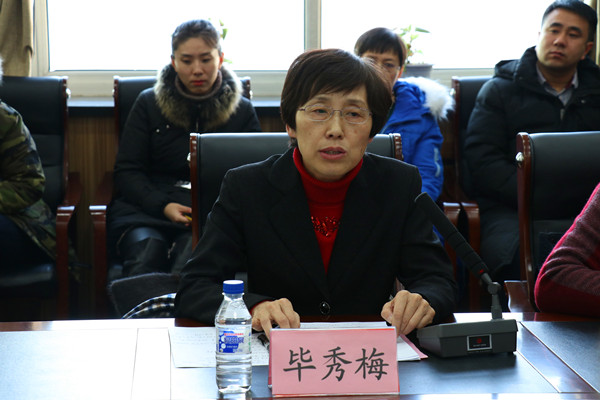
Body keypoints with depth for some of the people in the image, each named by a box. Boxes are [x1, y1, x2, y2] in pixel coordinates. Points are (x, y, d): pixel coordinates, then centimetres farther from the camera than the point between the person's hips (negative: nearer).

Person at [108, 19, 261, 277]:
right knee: (145, 256, -34)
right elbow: (126, 172, 9)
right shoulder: (148, 104, 14)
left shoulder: (242, 111, 14)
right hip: (146, 208, 1)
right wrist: (163, 206, -10)